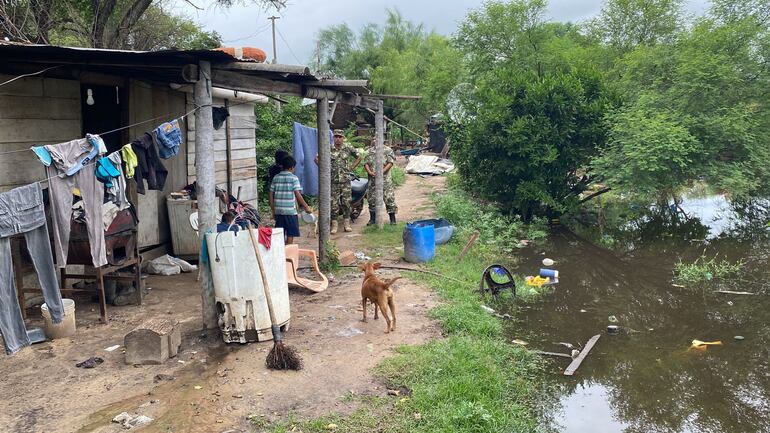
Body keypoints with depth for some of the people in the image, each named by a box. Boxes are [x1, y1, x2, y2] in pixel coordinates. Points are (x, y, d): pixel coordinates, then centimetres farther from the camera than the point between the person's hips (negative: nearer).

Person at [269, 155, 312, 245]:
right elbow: (297, 195, -13)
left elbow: (270, 194, 7)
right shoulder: (293, 178, -6)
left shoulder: (276, 178, 7)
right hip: (290, 211, -4)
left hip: (278, 211, 4)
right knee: (290, 234, 4)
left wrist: (273, 210, 14)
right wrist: (306, 207, -5)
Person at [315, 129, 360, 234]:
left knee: (346, 202, 3)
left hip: (345, 180, 1)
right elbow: (317, 158, 9)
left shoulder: (348, 148, 4)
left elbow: (358, 157, 16)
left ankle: (346, 224, 12)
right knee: (333, 203, 0)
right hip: (333, 181, -1)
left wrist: (351, 168, 6)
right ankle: (334, 225, 6)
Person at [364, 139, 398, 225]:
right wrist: (369, 172, -10)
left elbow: (391, 162, -6)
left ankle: (392, 219, 3)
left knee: (389, 198, -5)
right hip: (372, 178, 4)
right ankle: (372, 219, 18)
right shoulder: (370, 151, 16)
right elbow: (366, 163, 8)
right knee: (371, 198, 7)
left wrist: (382, 171, -18)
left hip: (384, 178, -4)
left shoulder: (387, 150, 4)